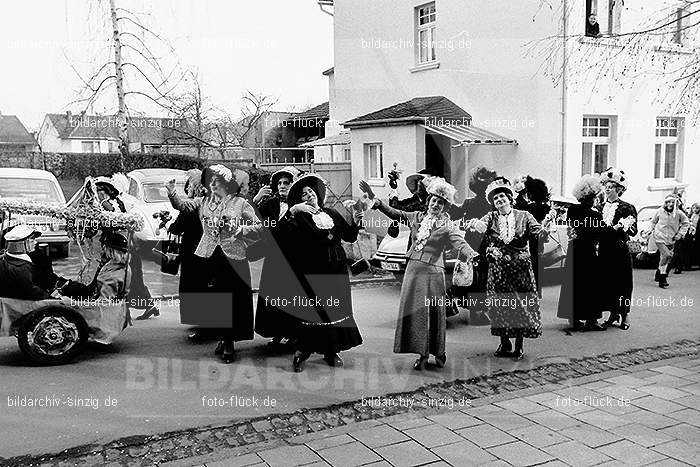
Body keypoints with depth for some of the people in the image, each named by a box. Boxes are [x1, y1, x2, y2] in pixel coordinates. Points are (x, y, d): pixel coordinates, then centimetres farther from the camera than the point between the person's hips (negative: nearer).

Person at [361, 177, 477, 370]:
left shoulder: (448, 226, -4)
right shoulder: (417, 217, 9)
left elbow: (461, 243, -18)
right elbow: (394, 213, 11)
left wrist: (472, 255, -40)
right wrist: (373, 198, 4)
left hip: (433, 271, -4)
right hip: (413, 269, 4)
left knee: (433, 313, 0)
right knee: (414, 310, 4)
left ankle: (438, 352, 17)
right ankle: (422, 354, 13)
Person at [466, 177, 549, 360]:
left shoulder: (523, 216, 5)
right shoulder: (491, 217, 6)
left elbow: (537, 230, -9)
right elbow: (482, 226, -14)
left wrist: (543, 230, -33)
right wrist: (474, 223, -37)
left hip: (520, 267, -1)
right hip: (498, 268, 1)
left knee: (522, 305, 0)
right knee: (500, 305, 4)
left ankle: (519, 345, 12)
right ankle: (504, 343, 18)